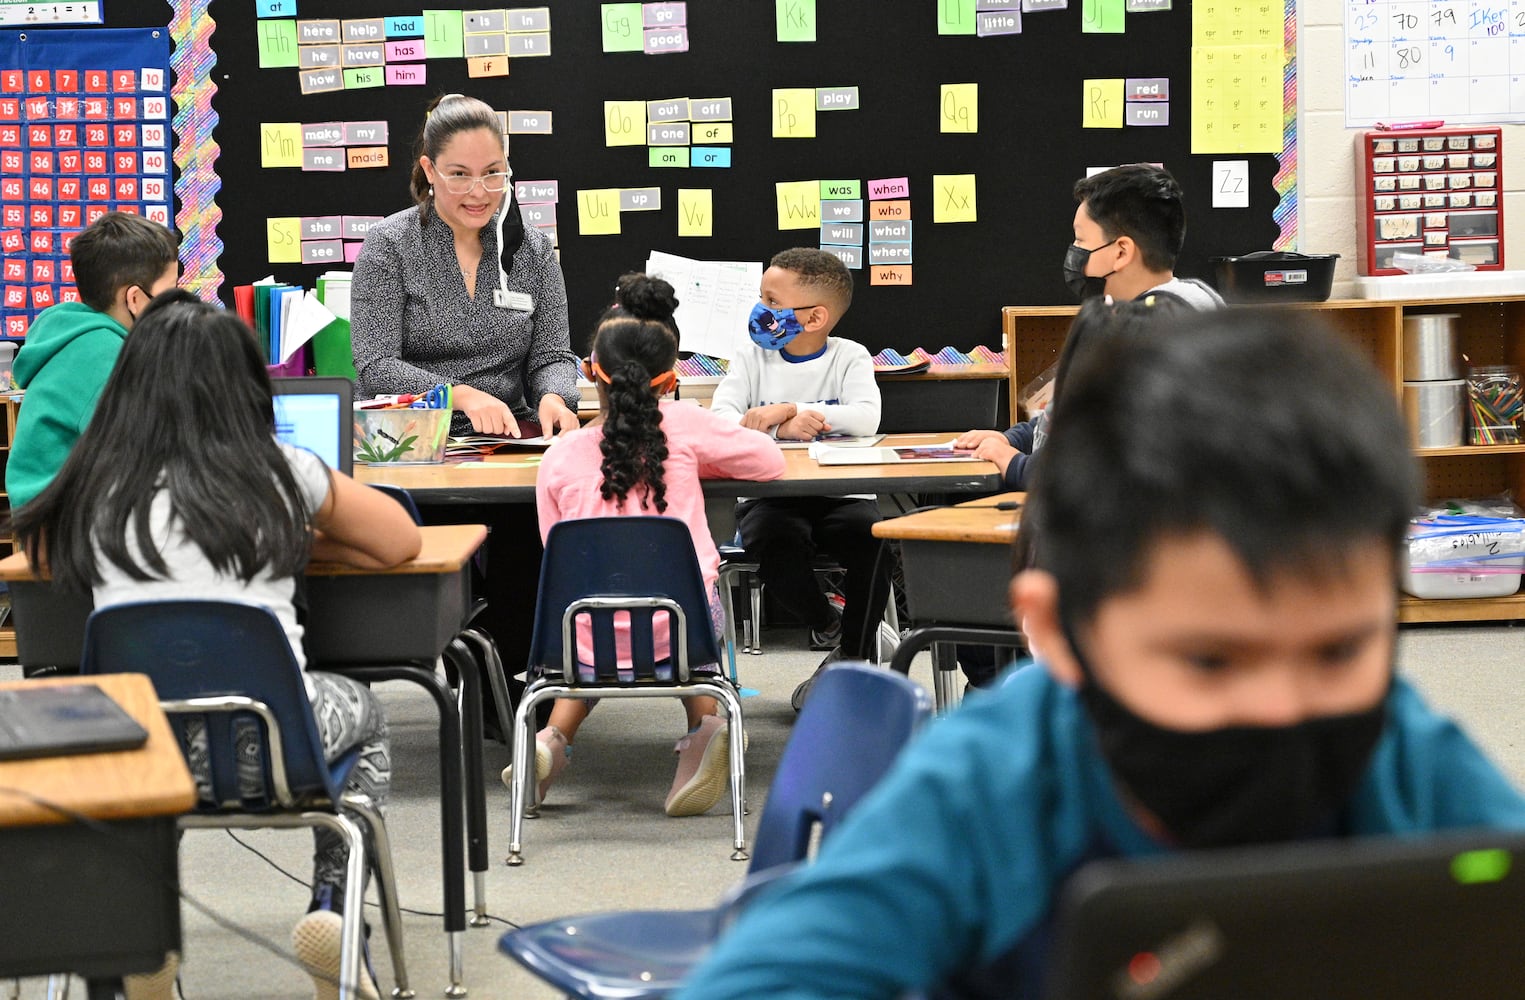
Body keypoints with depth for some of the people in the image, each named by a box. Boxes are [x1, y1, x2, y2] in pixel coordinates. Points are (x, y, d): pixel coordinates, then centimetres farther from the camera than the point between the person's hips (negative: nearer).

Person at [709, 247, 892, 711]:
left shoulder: (849, 357, 2)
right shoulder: (752, 358, 6)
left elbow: (866, 418, -18)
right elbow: (719, 419, -10)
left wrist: (789, 410, -23)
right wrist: (783, 429, -26)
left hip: (840, 494, 0)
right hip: (770, 496, 1)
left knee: (872, 535, -29)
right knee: (776, 542, -31)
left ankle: (852, 655, -6)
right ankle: (824, 620, 2)